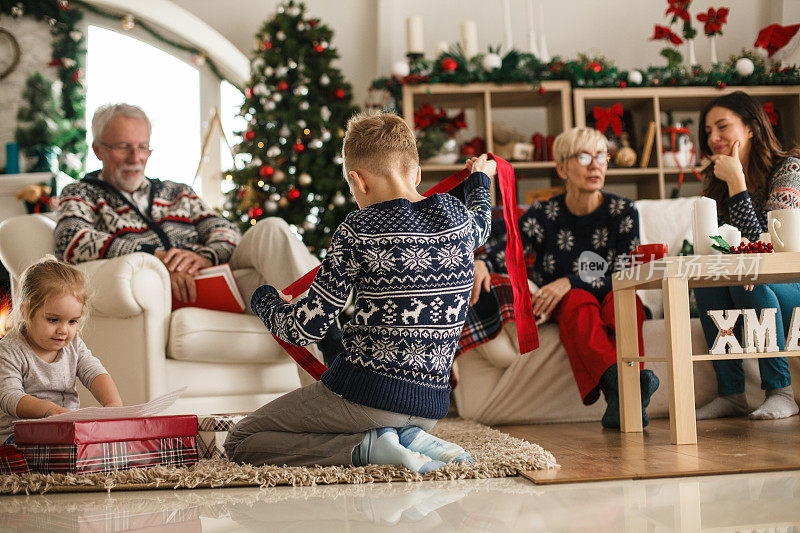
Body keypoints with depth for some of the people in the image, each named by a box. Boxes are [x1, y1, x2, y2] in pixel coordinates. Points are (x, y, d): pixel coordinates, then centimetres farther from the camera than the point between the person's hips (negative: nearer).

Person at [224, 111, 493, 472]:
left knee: (239, 443, 8)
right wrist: (480, 178, 51)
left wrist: (264, 299, 11)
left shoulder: (358, 232, -13)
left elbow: (305, 329, -10)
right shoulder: (457, 218, 2)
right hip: (431, 406, 7)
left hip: (366, 394, -7)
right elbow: (480, 227, 30)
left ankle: (367, 445, -9)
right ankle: (410, 438, 6)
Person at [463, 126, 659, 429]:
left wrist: (570, 282, -24)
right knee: (580, 301, -34)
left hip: (611, 304, 0)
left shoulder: (623, 212, 1)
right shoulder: (543, 215, 1)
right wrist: (479, 263, -28)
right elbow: (499, 252, -3)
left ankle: (620, 403, -57)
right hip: (561, 308, 0)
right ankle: (620, 380, -62)